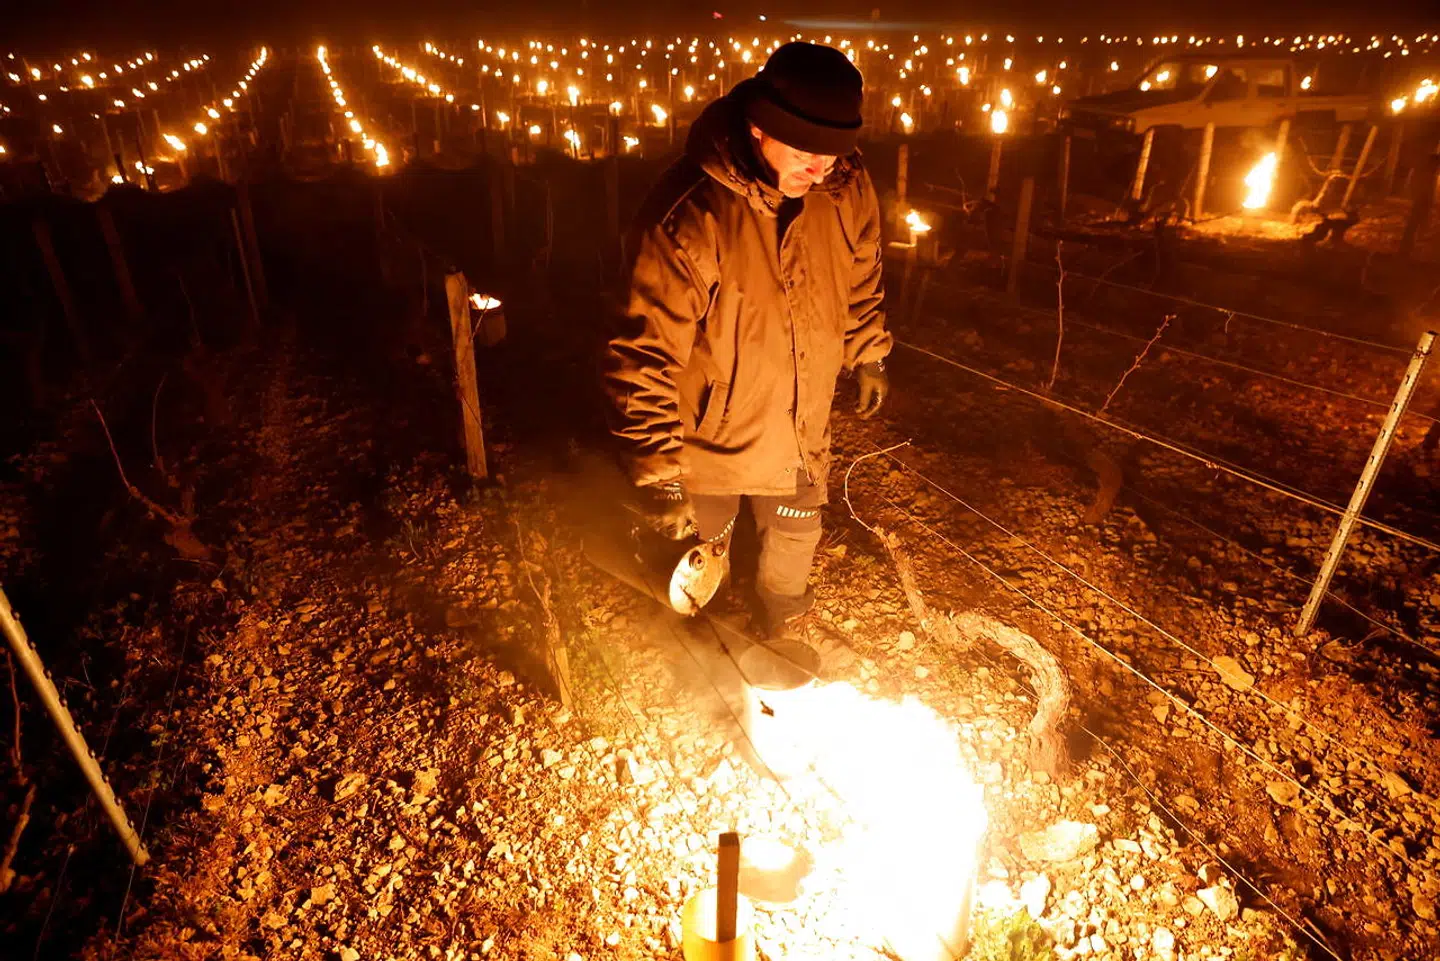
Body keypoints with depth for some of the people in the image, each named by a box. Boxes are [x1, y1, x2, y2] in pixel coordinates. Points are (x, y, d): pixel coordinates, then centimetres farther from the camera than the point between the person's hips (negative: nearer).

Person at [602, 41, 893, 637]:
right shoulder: (687, 215, -30)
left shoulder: (846, 191, -12)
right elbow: (643, 356, -30)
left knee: (795, 539, 25)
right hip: (711, 432, -4)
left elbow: (860, 281, 9)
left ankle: (777, 631, 57)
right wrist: (656, 472, -31)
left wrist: (868, 357, 19)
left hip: (802, 427, 5)